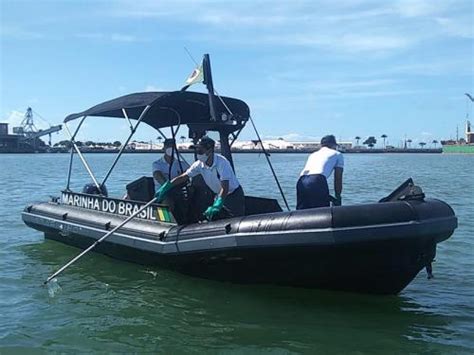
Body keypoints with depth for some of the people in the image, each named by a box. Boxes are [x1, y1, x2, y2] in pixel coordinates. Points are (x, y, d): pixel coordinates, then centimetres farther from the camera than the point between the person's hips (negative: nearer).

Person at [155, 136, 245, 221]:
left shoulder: (222, 163, -29)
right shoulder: (199, 165, -10)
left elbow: (225, 188, -35)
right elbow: (183, 177, -5)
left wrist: (216, 205, -47)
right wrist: (165, 187, -15)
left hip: (234, 195, -6)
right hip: (218, 195, 6)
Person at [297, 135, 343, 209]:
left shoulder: (313, 154, 36)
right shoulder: (337, 154, 23)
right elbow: (338, 179, 19)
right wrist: (338, 198, 29)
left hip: (301, 182, 5)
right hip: (317, 181, -5)